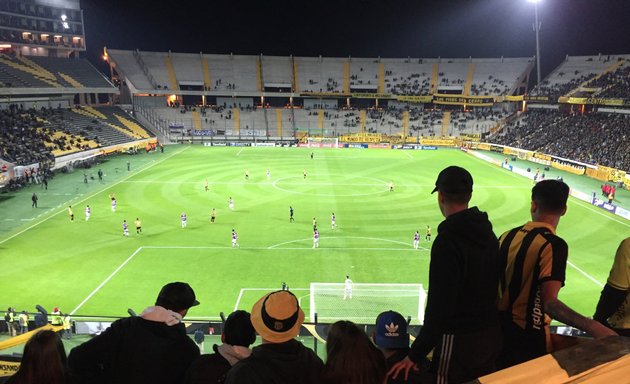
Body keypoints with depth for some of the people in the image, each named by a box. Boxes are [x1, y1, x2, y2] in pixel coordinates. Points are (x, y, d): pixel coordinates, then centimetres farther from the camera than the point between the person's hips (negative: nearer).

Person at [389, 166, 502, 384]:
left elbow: (439, 305, -26)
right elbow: (490, 288, 10)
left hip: (459, 340, -8)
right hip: (490, 335, 8)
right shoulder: (487, 233, 3)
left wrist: (416, 354, -20)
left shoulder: (448, 240, -23)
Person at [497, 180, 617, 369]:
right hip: (529, 334, -5)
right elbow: (549, 302, -29)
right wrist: (594, 327, -31)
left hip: (501, 325, 5)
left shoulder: (508, 236, -4)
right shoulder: (554, 245, -22)